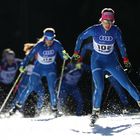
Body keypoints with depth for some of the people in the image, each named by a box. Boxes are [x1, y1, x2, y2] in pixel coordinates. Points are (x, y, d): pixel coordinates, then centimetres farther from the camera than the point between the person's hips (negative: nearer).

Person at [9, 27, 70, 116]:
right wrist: (23, 65, -24)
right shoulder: (39, 45, -22)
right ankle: (19, 105, 7)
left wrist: (64, 56, -37)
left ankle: (54, 108, 1)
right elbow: (30, 55, -16)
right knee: (30, 88, -6)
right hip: (39, 68, -1)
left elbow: (62, 53, -13)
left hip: (51, 69, 1)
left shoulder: (56, 44, -18)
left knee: (52, 88, -14)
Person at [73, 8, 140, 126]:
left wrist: (125, 59, 10)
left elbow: (121, 45, 7)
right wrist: (76, 52, 7)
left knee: (127, 83, -2)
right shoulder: (94, 30, -15)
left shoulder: (116, 31, -10)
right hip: (97, 62, -2)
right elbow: (81, 38, 1)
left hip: (112, 62, 2)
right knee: (99, 87, -17)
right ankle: (95, 112, 0)